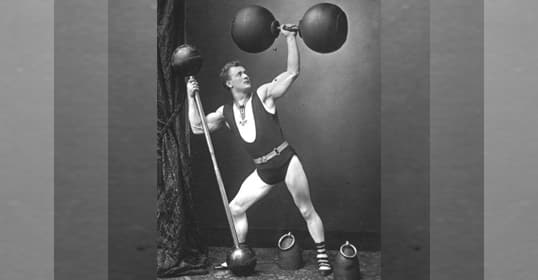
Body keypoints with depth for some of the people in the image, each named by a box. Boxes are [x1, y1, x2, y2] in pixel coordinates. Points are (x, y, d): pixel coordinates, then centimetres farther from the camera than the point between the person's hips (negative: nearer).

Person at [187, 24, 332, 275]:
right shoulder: (225, 112, 7)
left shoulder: (263, 94, -5)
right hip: (263, 171, 5)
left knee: (306, 210, 1)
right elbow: (198, 127, 7)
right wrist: (192, 97, 2)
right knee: (235, 208, 8)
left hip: (286, 161, -5)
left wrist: (290, 38, -18)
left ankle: (322, 255, 15)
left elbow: (292, 73, -13)